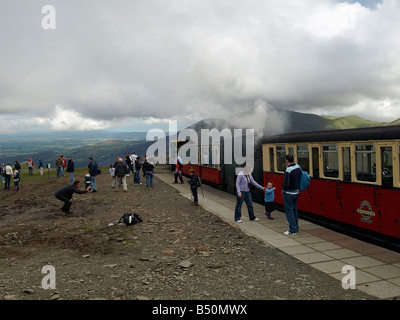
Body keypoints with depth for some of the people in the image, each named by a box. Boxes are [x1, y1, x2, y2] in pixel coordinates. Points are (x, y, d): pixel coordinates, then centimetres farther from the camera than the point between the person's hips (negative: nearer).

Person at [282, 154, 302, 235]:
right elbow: (300, 178, 12)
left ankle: (293, 230, 3)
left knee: (289, 211, 0)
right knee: (294, 210, 18)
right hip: (296, 192, 8)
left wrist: (283, 190, -6)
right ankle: (296, 228, 27)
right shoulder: (298, 167, 2)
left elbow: (286, 183, -23)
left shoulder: (288, 170, -23)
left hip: (289, 193, -8)